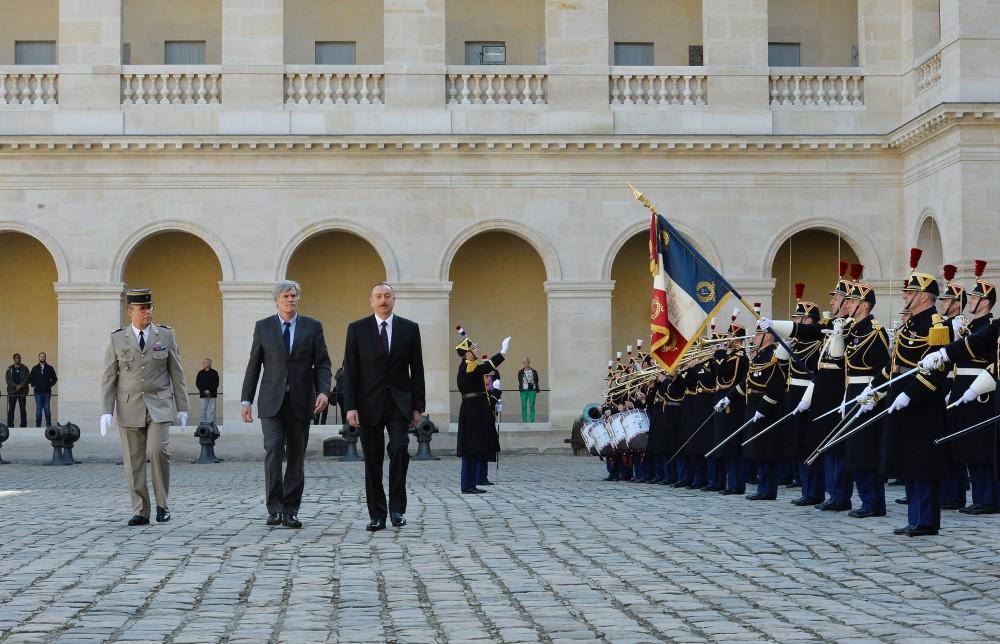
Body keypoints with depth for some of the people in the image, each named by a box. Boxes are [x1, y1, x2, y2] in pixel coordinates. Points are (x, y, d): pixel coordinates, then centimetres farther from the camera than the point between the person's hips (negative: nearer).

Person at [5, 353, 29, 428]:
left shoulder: (24, 368, 8)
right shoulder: (9, 369, 10)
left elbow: (27, 378, 0)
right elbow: (8, 380, 1)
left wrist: (20, 386, -13)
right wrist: (15, 386, -13)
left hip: (22, 391, -1)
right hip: (12, 391, 1)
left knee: (23, 408, -2)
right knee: (11, 409, -2)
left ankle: (23, 425, 0)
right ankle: (10, 425, 0)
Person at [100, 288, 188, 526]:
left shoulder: (166, 335, 5)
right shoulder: (117, 340, 4)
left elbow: (176, 374, 7)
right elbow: (108, 379, 4)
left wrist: (182, 408, 4)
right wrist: (107, 411, -5)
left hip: (159, 406, -1)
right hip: (129, 408, 1)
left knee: (157, 451, -18)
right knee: (134, 461, 1)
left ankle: (162, 504, -3)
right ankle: (141, 512, 8)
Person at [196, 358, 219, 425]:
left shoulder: (214, 373, 4)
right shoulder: (200, 373, 9)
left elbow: (216, 384, 0)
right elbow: (197, 383, 4)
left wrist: (210, 390, -13)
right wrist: (204, 390, -9)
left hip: (212, 394, -1)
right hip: (203, 395, 1)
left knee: (212, 410, -3)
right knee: (203, 410, 0)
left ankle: (212, 424, -3)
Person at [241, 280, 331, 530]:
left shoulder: (312, 327, 7)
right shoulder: (263, 327, 7)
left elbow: (322, 364, 4)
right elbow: (253, 366, 8)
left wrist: (322, 391, -13)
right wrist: (246, 400, 2)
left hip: (300, 402, 1)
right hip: (272, 402, -1)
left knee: (296, 457, 3)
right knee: (273, 450, -15)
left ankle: (290, 511, 10)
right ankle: (274, 508, -8)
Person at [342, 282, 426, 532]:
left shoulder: (409, 328, 6)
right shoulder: (357, 329, 3)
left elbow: (417, 369, 7)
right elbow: (350, 370, 1)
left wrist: (418, 406, 3)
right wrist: (350, 406, -8)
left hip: (399, 403, 0)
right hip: (369, 404, 0)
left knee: (399, 450, -17)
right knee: (373, 461, 2)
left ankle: (397, 508, -5)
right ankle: (377, 515, 10)